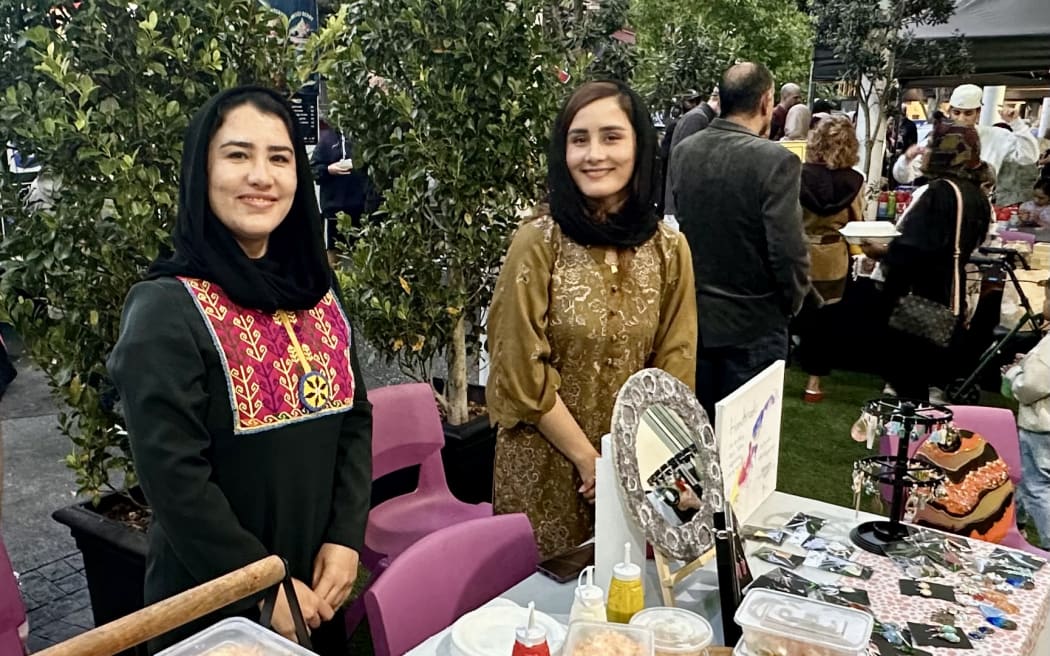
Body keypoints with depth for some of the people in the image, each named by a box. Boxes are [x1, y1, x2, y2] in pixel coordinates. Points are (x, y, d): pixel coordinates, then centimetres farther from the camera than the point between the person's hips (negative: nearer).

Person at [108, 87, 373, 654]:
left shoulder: (316, 293, 2)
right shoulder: (166, 310, -16)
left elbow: (355, 419, 3)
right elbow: (173, 480, -19)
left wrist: (345, 538, -7)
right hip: (213, 608, -5)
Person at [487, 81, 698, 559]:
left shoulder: (669, 248, -2)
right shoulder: (538, 242, -13)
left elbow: (675, 367, 0)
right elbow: (524, 373, -14)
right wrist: (589, 459, -11)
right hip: (547, 463, -3)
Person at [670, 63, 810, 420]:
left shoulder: (682, 151, -3)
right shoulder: (776, 161, -19)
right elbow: (788, 251, -19)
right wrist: (793, 302, -2)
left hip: (692, 315, 5)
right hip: (753, 323, -5)